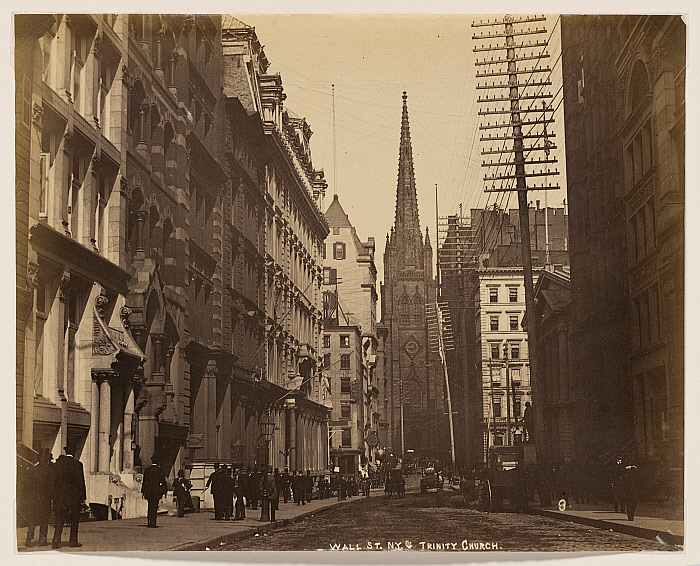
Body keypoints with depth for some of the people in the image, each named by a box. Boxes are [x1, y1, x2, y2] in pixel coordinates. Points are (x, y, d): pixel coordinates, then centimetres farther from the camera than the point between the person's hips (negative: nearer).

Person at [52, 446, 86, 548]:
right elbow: (81, 481, -5)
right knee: (74, 519, 9)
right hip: (74, 495, -2)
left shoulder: (58, 464, 3)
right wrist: (83, 496, 1)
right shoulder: (77, 464, -6)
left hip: (60, 495, 2)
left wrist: (55, 496, 14)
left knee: (59, 519, 5)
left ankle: (56, 540, -4)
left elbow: (55, 480, 8)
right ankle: (73, 540, 11)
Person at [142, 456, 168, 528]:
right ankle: (152, 523, -3)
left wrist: (143, 491, 11)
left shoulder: (147, 470, 2)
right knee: (154, 507, 1)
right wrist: (165, 490, 6)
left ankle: (150, 522, 20)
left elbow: (144, 481, 5)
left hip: (148, 490, 2)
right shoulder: (160, 469, -5)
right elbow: (163, 480, -2)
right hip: (157, 490, -2)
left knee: (150, 506, 16)